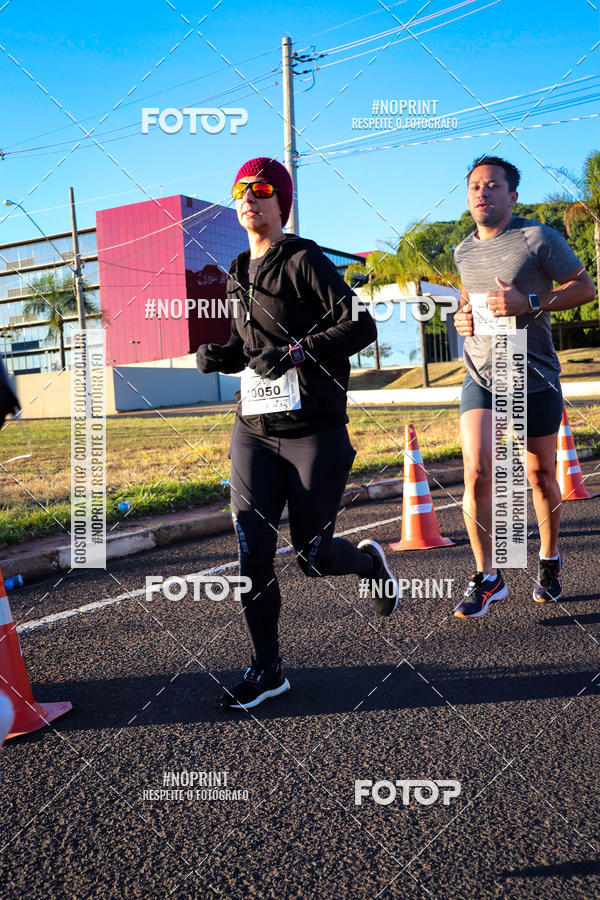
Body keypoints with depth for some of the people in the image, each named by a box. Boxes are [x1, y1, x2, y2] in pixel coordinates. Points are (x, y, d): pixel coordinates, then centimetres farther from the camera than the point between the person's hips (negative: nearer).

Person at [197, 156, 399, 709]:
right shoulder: (239, 274, 15)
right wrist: (221, 357, 5)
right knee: (252, 552, -3)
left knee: (313, 559, 1)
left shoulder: (304, 260, -7)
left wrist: (296, 351, -25)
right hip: (253, 431, 6)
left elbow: (362, 325, -15)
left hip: (314, 432, -6)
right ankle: (267, 668, 13)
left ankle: (370, 560, 37)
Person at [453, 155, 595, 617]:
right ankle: (487, 576, -2)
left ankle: (549, 560, 35)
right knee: (476, 470, -15)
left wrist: (529, 304, -19)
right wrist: (463, 316, 4)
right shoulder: (464, 251, 10)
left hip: (535, 378, -3)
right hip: (481, 376, 3)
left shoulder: (538, 238, -6)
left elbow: (586, 287, -5)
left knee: (541, 476, 10)